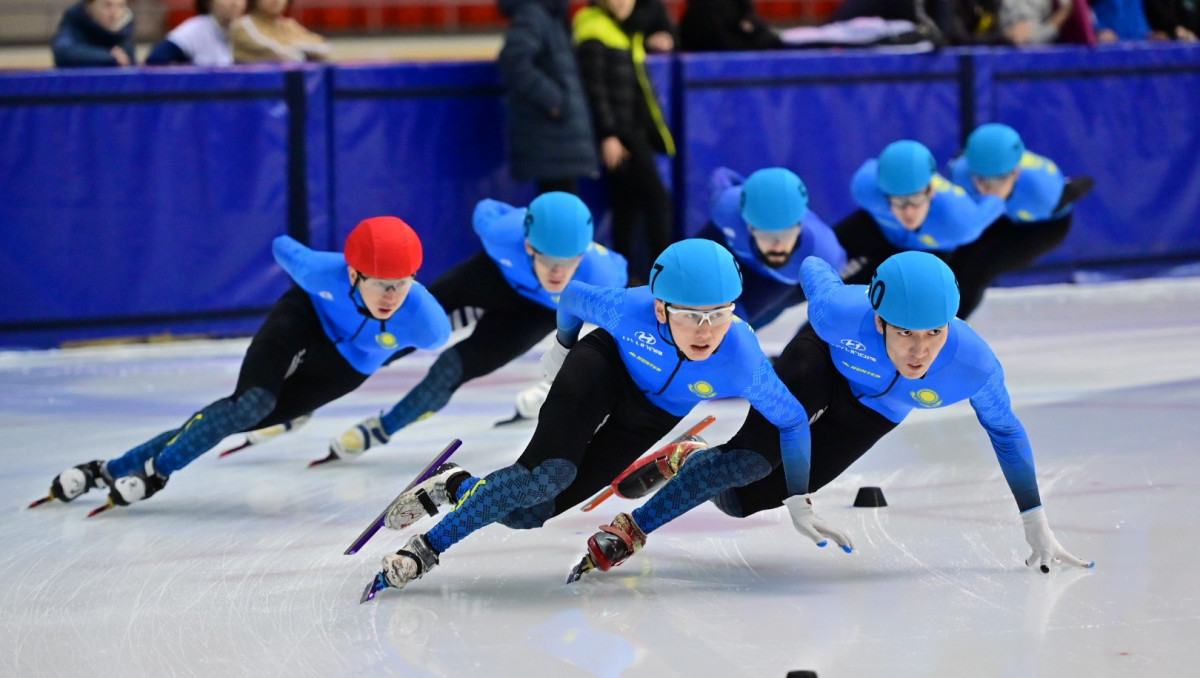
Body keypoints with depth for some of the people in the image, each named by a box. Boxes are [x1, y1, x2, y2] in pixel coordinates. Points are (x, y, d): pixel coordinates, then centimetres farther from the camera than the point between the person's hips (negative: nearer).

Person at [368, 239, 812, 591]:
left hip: (654, 417, 2)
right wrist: (563, 346, 8)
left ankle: (459, 488, 22)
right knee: (547, 475, -26)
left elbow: (793, 421, -15)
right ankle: (428, 549, -9)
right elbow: (573, 297, -12)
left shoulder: (743, 364, -36)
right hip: (606, 367, -2)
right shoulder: (629, 310, -36)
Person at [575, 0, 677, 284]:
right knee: (656, 198, -11)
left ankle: (627, 277, 12)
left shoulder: (627, 31, 17)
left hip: (638, 131, 9)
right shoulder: (595, 32, -11)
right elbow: (596, 90, -16)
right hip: (619, 134, -9)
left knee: (627, 206, 9)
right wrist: (608, 136, -20)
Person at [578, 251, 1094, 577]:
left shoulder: (975, 368, -38)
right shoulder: (841, 313, -42)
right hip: (824, 361, -2)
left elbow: (1005, 432, -17)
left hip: (876, 410, 2)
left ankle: (695, 466, 32)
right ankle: (634, 528, -3)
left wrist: (1036, 526, -12)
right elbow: (812, 270, -17)